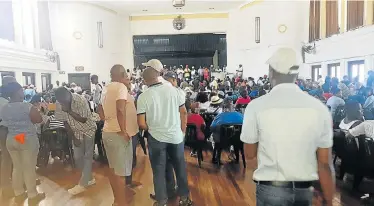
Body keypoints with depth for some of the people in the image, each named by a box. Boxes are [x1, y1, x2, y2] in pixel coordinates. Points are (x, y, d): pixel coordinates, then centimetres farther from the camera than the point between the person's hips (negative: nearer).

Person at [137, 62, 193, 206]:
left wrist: (151, 129, 9)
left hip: (156, 138, -2)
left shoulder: (143, 97, -10)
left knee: (159, 170, 12)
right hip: (176, 136, 2)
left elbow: (141, 123, -11)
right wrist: (183, 130, 13)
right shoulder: (173, 90, -4)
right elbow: (184, 112, 2)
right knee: (180, 167, 16)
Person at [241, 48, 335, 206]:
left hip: (270, 190, -2)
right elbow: (325, 163, -3)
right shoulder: (319, 108, -7)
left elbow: (250, 154, -1)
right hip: (304, 191, 3)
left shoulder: (256, 106, -12)